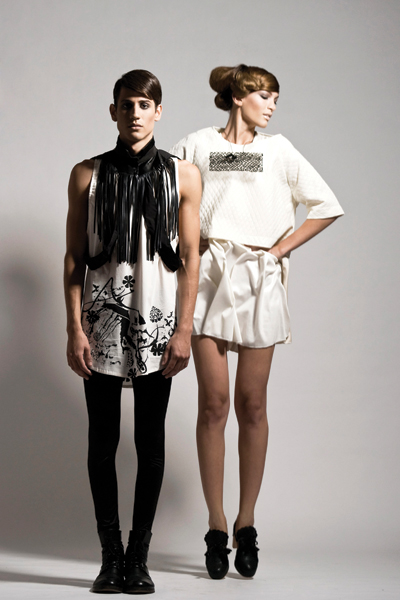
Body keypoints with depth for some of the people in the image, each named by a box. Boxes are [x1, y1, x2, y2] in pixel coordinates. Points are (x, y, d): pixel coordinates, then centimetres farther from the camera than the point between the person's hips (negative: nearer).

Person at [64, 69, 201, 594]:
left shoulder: (183, 175, 4)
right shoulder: (87, 175, 5)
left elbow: (189, 258, 3)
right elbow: (74, 258, 4)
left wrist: (184, 329, -3)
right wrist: (75, 329, -4)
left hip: (157, 322, 0)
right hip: (102, 322, 0)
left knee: (151, 442, 3)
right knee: (103, 442, 4)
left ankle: (139, 557, 12)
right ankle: (111, 556, 13)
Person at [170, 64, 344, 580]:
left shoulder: (278, 150, 10)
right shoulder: (197, 146, 7)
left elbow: (326, 206, 11)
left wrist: (282, 247, 5)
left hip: (259, 281, 1)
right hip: (210, 279, -1)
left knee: (252, 405, 2)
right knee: (214, 403, -3)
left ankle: (246, 525, 10)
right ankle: (216, 528, 3)